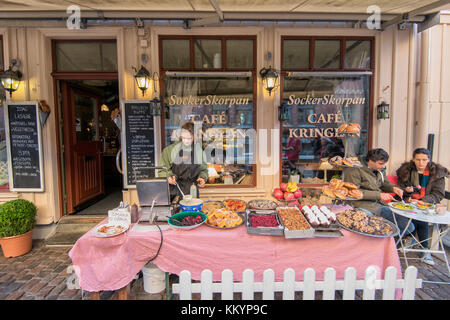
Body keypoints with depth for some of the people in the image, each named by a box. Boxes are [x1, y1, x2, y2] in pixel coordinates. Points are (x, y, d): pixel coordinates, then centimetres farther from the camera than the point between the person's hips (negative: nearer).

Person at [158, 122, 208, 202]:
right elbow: (162, 170, 9)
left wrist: (202, 178, -3)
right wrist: (168, 177, -11)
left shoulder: (199, 151, 7)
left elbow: (203, 170, 18)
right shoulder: (170, 150, 5)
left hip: (190, 190, 1)